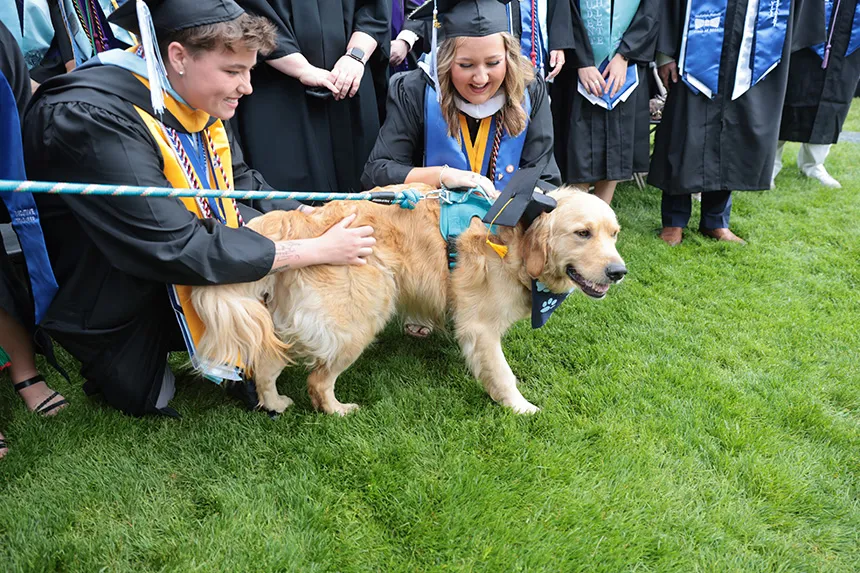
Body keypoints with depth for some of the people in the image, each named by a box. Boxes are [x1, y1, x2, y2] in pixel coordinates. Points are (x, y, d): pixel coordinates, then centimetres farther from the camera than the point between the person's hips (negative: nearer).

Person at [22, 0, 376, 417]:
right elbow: (179, 250, -35)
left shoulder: (193, 97, -7)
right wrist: (317, 250, -31)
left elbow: (241, 184, 5)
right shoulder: (88, 118, -31)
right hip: (120, 311, -7)